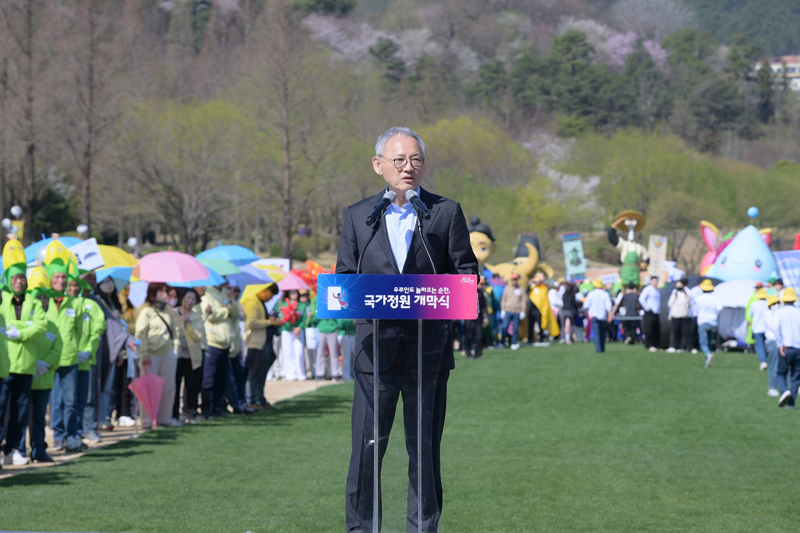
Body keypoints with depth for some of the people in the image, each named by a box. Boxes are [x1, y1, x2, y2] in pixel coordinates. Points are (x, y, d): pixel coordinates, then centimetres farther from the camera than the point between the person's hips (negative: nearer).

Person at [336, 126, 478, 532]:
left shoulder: (446, 212, 7)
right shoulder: (357, 216, 10)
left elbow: (466, 270, 7)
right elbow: (344, 276, 12)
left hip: (429, 345, 0)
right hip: (375, 344, 0)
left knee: (426, 447, 5)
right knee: (367, 445, -2)